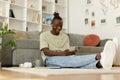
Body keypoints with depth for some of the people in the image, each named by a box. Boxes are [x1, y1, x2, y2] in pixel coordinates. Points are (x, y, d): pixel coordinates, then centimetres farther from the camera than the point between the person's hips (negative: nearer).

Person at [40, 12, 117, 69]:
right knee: (71, 60, -37)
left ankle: (100, 63, -65)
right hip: (50, 60, -3)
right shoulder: (44, 35, 4)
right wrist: (61, 53, -26)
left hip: (64, 59, 3)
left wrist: (71, 53, -18)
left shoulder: (65, 36, 16)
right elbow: (46, 52, -10)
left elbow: (67, 52, 8)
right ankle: (98, 56, -61)